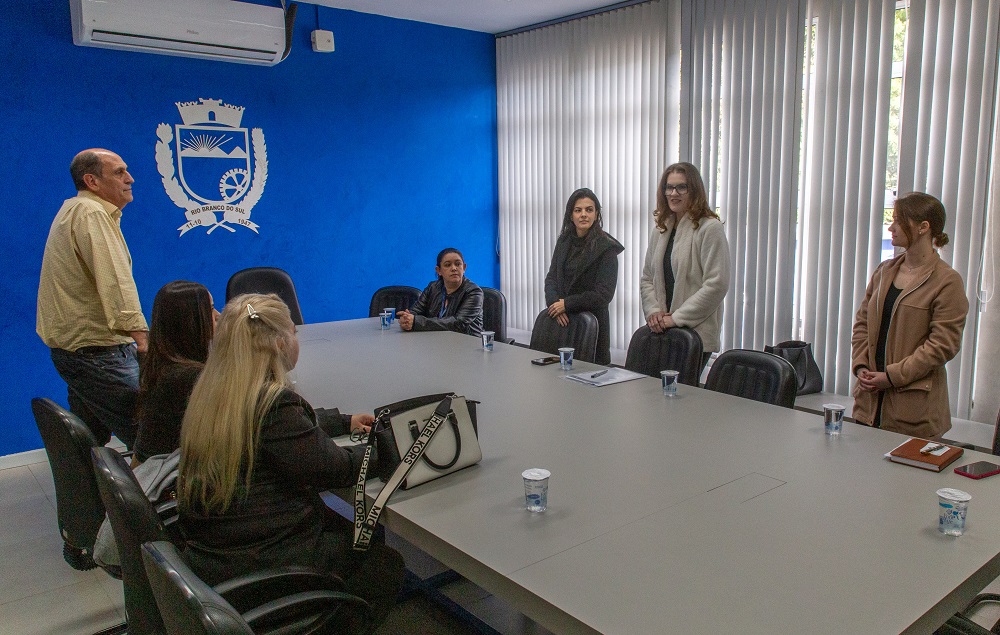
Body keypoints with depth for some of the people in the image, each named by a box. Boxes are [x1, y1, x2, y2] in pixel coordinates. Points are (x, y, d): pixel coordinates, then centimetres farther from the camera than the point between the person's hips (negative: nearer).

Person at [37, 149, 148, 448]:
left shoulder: (76, 210, 18)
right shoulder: (91, 213, -16)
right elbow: (114, 280, -27)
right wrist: (140, 334, -33)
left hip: (76, 342, 11)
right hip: (94, 348, -11)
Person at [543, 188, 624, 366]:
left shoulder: (606, 248, -10)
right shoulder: (564, 241, 6)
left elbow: (604, 294, -15)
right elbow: (551, 278, 6)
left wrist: (566, 304, -14)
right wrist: (555, 303, -12)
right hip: (562, 320, 5)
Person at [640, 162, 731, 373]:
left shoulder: (710, 229, -8)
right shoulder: (660, 229, 12)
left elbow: (716, 285, -14)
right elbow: (647, 278, 16)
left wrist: (677, 318, -14)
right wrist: (653, 311, -2)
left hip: (696, 333, -5)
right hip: (662, 331, 6)